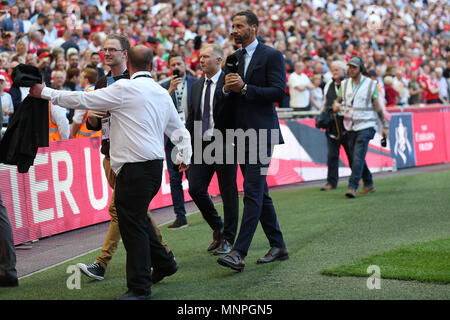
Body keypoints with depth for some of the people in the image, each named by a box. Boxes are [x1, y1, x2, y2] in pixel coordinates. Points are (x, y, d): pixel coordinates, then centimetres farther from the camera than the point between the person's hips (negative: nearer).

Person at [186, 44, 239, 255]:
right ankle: (217, 228, 21)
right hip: (201, 146, 6)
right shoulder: (197, 86, 13)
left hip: (224, 145, -6)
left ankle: (228, 239, 14)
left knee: (228, 193, 2)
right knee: (195, 189, 0)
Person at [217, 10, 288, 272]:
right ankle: (278, 246, 23)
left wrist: (244, 88, -17)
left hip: (261, 132, -8)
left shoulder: (271, 56, -5)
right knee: (260, 192, 12)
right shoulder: (234, 58, 16)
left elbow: (279, 92, -14)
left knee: (253, 191, -13)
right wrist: (228, 89, -4)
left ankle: (239, 253, -19)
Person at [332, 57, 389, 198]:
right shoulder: (345, 84, 9)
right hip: (351, 127, 5)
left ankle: (352, 187, -22)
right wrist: (336, 105, -7)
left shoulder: (370, 84, -2)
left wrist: (385, 125, 3)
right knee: (356, 158, 10)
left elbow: (377, 106, 3)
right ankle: (368, 184, 25)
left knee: (358, 156, -17)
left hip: (366, 126, -5)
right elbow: (338, 99, 19)